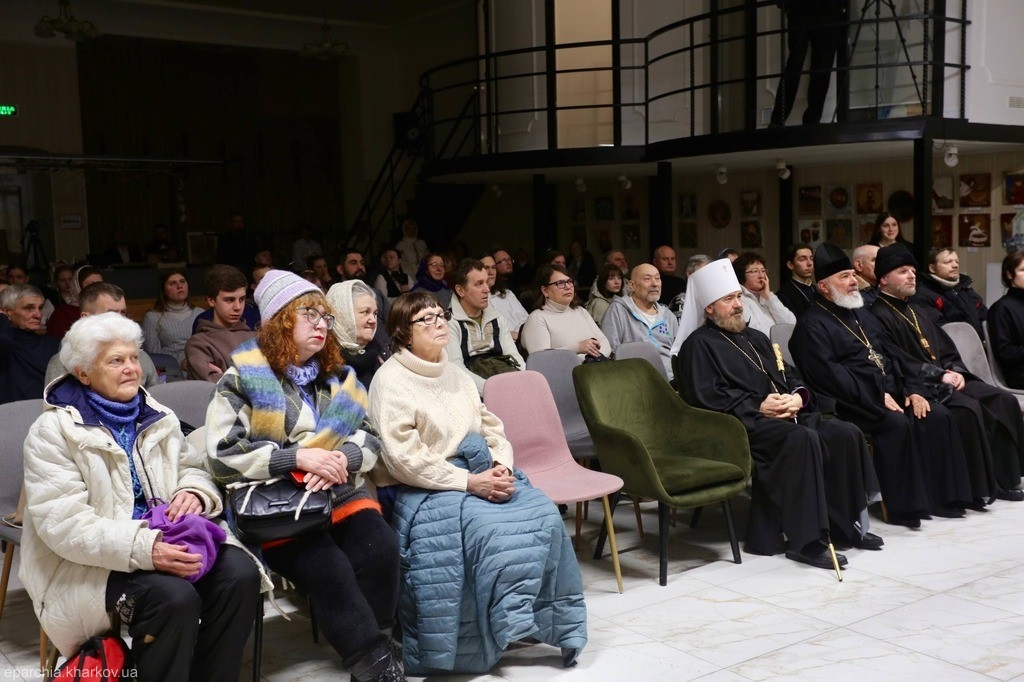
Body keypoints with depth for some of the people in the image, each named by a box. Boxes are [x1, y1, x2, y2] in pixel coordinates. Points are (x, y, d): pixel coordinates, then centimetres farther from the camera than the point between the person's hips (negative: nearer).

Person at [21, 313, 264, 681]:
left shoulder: (156, 415, 11)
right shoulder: (53, 431, -8)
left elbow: (194, 467, 14)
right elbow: (63, 523, -18)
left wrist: (194, 492, -14)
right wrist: (143, 548, -31)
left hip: (169, 536, 6)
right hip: (95, 560, -5)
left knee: (240, 574, -20)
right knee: (174, 597, -32)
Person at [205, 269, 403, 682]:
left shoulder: (338, 375, 14)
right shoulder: (244, 377, -1)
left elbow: (372, 438, 11)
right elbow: (222, 455, -9)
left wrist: (342, 457, -13)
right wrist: (298, 456, -19)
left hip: (338, 493, 4)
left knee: (380, 550, -23)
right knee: (328, 570, -28)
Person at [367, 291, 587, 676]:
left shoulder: (455, 374, 15)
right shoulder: (391, 380, -9)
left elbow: (491, 428, 14)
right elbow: (405, 459, -17)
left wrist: (502, 466, -8)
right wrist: (469, 482, -21)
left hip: (481, 474, 7)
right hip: (424, 490, -7)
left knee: (543, 515, -15)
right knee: (492, 530, -31)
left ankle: (551, 621, -4)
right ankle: (505, 627, -16)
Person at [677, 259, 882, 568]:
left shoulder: (755, 338, 27)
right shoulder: (699, 344, 2)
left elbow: (789, 376, 24)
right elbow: (705, 396, -11)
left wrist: (798, 397, 0)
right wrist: (758, 406, -17)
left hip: (786, 415, 8)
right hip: (745, 424, -8)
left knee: (846, 434, -12)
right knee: (803, 439, -34)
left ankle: (845, 523, -2)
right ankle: (806, 540, -30)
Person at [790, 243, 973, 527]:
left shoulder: (862, 315, 22)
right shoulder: (812, 324, -7)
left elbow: (893, 355, 20)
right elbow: (829, 374, -19)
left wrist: (912, 389, 3)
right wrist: (877, 397, -20)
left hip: (892, 394, 8)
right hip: (856, 404, -8)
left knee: (938, 416, -11)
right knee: (897, 424, -30)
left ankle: (943, 495, -4)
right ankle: (904, 507, -20)